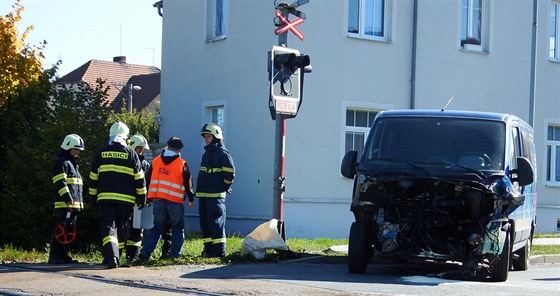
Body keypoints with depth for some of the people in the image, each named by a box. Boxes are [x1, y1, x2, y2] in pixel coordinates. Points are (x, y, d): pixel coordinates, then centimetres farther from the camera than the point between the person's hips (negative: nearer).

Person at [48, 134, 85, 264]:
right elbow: (60, 182, -18)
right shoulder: (61, 162, -7)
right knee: (61, 230, -11)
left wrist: (80, 202, 27)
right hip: (65, 204, -10)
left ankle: (63, 255, 15)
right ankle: (54, 257, -11)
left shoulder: (72, 163, 26)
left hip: (74, 204, 10)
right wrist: (67, 198, -25)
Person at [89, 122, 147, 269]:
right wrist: (142, 196, 11)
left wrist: (93, 196, 19)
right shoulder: (131, 154, 1)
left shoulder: (101, 153, 6)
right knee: (121, 228, 14)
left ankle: (111, 256, -24)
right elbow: (139, 178, 3)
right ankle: (113, 255, 20)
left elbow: (93, 177, 10)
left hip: (105, 197, 0)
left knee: (108, 227, -5)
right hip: (126, 199, 0)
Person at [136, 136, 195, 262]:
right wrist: (191, 198, 14)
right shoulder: (182, 164, -3)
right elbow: (188, 182, 0)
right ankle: (174, 254, 5)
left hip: (157, 200, 4)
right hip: (175, 201, -4)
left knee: (157, 228, 12)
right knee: (178, 228, 10)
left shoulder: (155, 161, 8)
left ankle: (144, 254, 1)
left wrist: (149, 197, 20)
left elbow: (149, 180, 12)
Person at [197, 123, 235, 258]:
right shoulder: (206, 153, 20)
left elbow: (230, 172, -14)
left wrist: (224, 187, -8)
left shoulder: (222, 152, -8)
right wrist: (199, 190, 18)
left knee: (216, 223, -9)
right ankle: (208, 249, 16)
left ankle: (219, 251, -8)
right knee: (205, 224, 10)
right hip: (203, 195, 9)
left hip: (216, 196, -9)